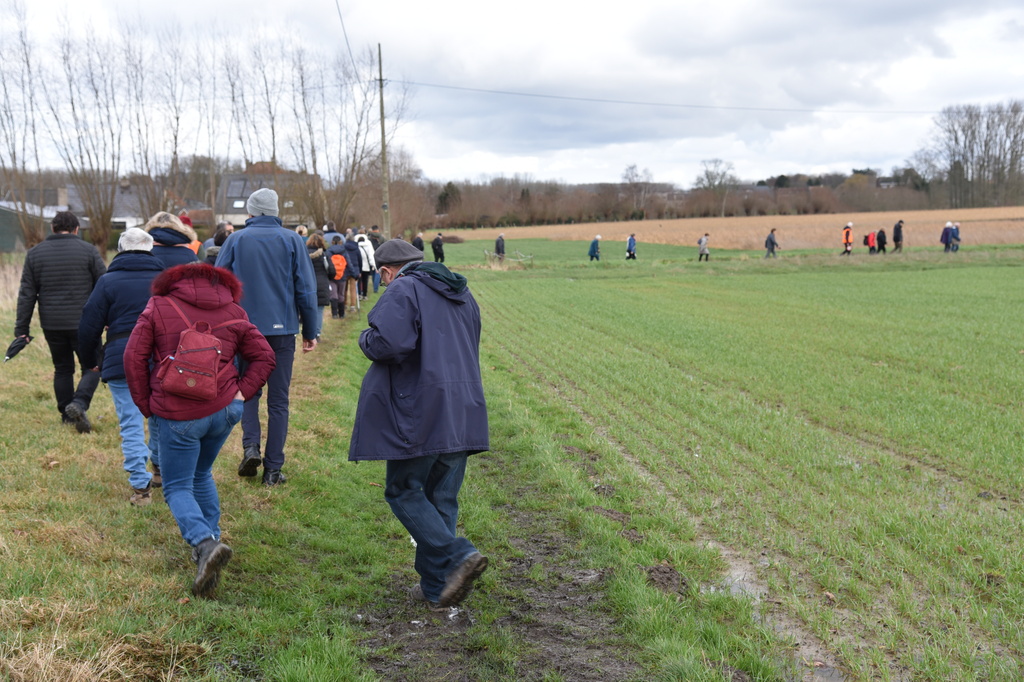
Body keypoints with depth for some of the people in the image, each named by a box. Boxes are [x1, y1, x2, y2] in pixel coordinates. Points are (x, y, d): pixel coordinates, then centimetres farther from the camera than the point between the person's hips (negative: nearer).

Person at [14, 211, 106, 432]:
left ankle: (67, 416, 18)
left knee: (62, 369, 16)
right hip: (83, 323, -3)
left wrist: (22, 328, 7)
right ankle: (79, 404, -17)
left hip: (51, 325, 3)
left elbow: (26, 294, 5)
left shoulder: (34, 253, 6)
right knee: (92, 367, 6)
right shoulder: (88, 251, -3)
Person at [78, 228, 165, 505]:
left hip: (122, 360, -3)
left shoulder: (108, 281, 0)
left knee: (131, 423, 0)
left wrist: (91, 357, 15)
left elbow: (89, 325, -1)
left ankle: (141, 485, -4)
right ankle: (160, 469, 32)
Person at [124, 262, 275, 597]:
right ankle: (211, 537, 21)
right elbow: (264, 356, 9)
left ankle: (205, 543, -20)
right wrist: (242, 392, 4)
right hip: (224, 410, 4)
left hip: (178, 416, -4)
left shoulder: (158, 308, 2)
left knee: (177, 488, 4)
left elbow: (133, 357, -3)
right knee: (201, 475, 25)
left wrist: (145, 404, 4)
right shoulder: (234, 313, 10)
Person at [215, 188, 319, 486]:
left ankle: (251, 445, -2)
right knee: (278, 399, 6)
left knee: (248, 390, 18)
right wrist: (310, 331, 6)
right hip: (282, 328, 0)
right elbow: (306, 289, -1)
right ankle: (273, 468, 7)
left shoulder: (235, 240, 1)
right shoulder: (292, 240, 0)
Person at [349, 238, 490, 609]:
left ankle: (456, 556, -11)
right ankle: (437, 585, 15)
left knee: (404, 491, 5)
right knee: (442, 498, 13)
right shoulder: (461, 293, 19)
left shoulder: (403, 290, -8)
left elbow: (389, 343, -21)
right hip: (463, 416, 8)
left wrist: (365, 338, -2)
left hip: (419, 413, -8)